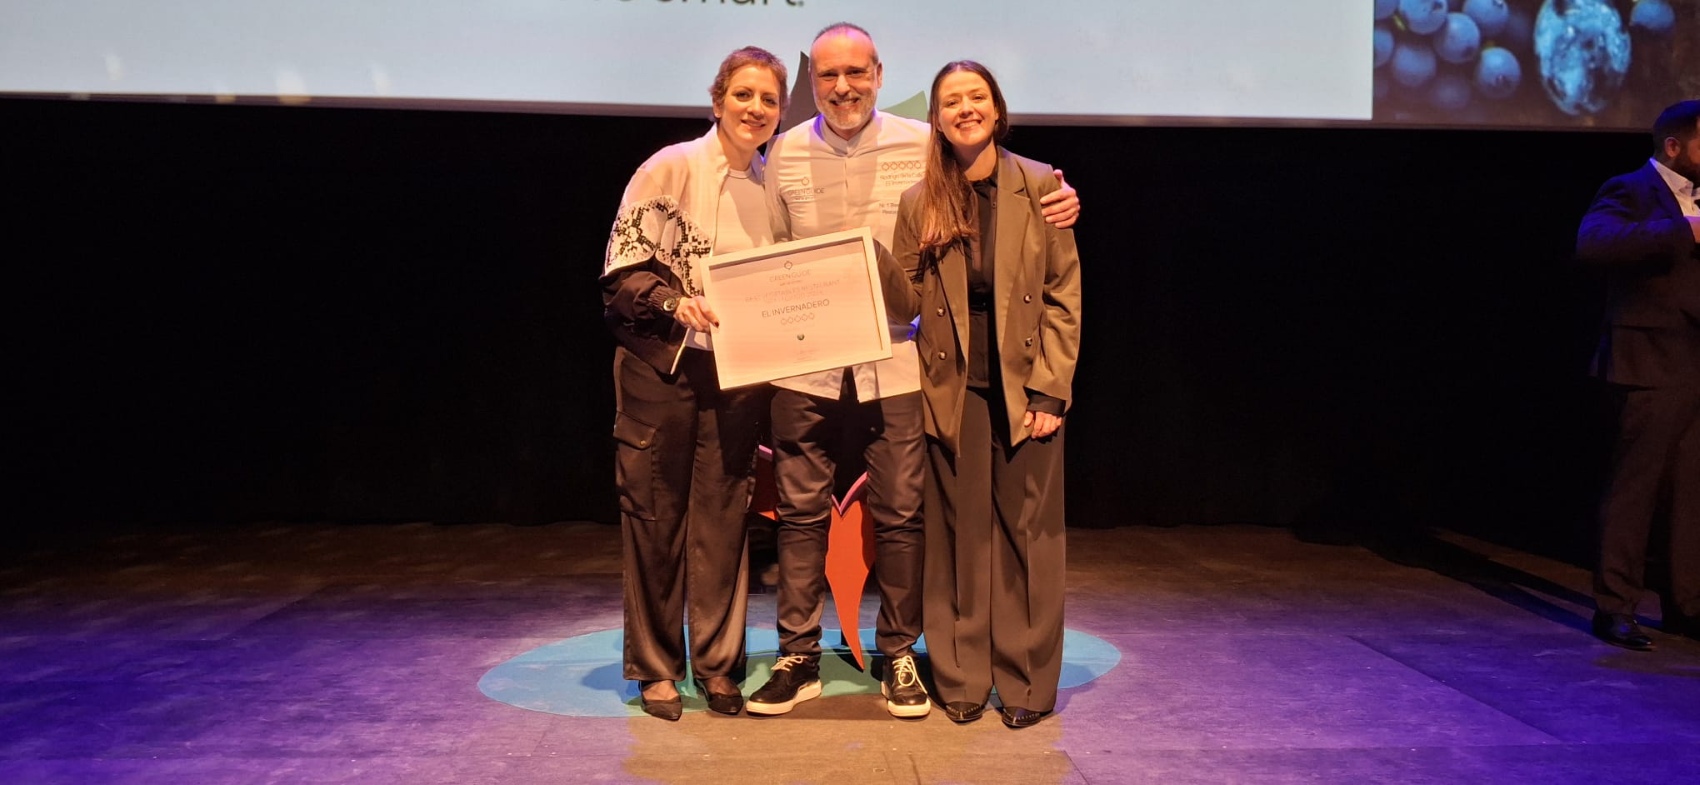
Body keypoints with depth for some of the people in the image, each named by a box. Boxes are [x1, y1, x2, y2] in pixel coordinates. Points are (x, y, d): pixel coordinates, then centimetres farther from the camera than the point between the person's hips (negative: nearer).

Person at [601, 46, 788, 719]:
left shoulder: (772, 186, 9)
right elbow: (622, 268, -7)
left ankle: (718, 663, 18)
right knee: (655, 516, 4)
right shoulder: (671, 167, -4)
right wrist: (677, 303, -22)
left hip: (738, 372, 4)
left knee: (723, 519, 6)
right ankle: (656, 668, 17)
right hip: (660, 367, -3)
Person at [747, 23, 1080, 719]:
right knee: (800, 513, 7)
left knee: (900, 515, 5)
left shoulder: (923, 146, 1)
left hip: (894, 362, -1)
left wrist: (1055, 204, -6)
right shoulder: (784, 154, 5)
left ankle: (898, 658, 22)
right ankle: (798, 659, 21)